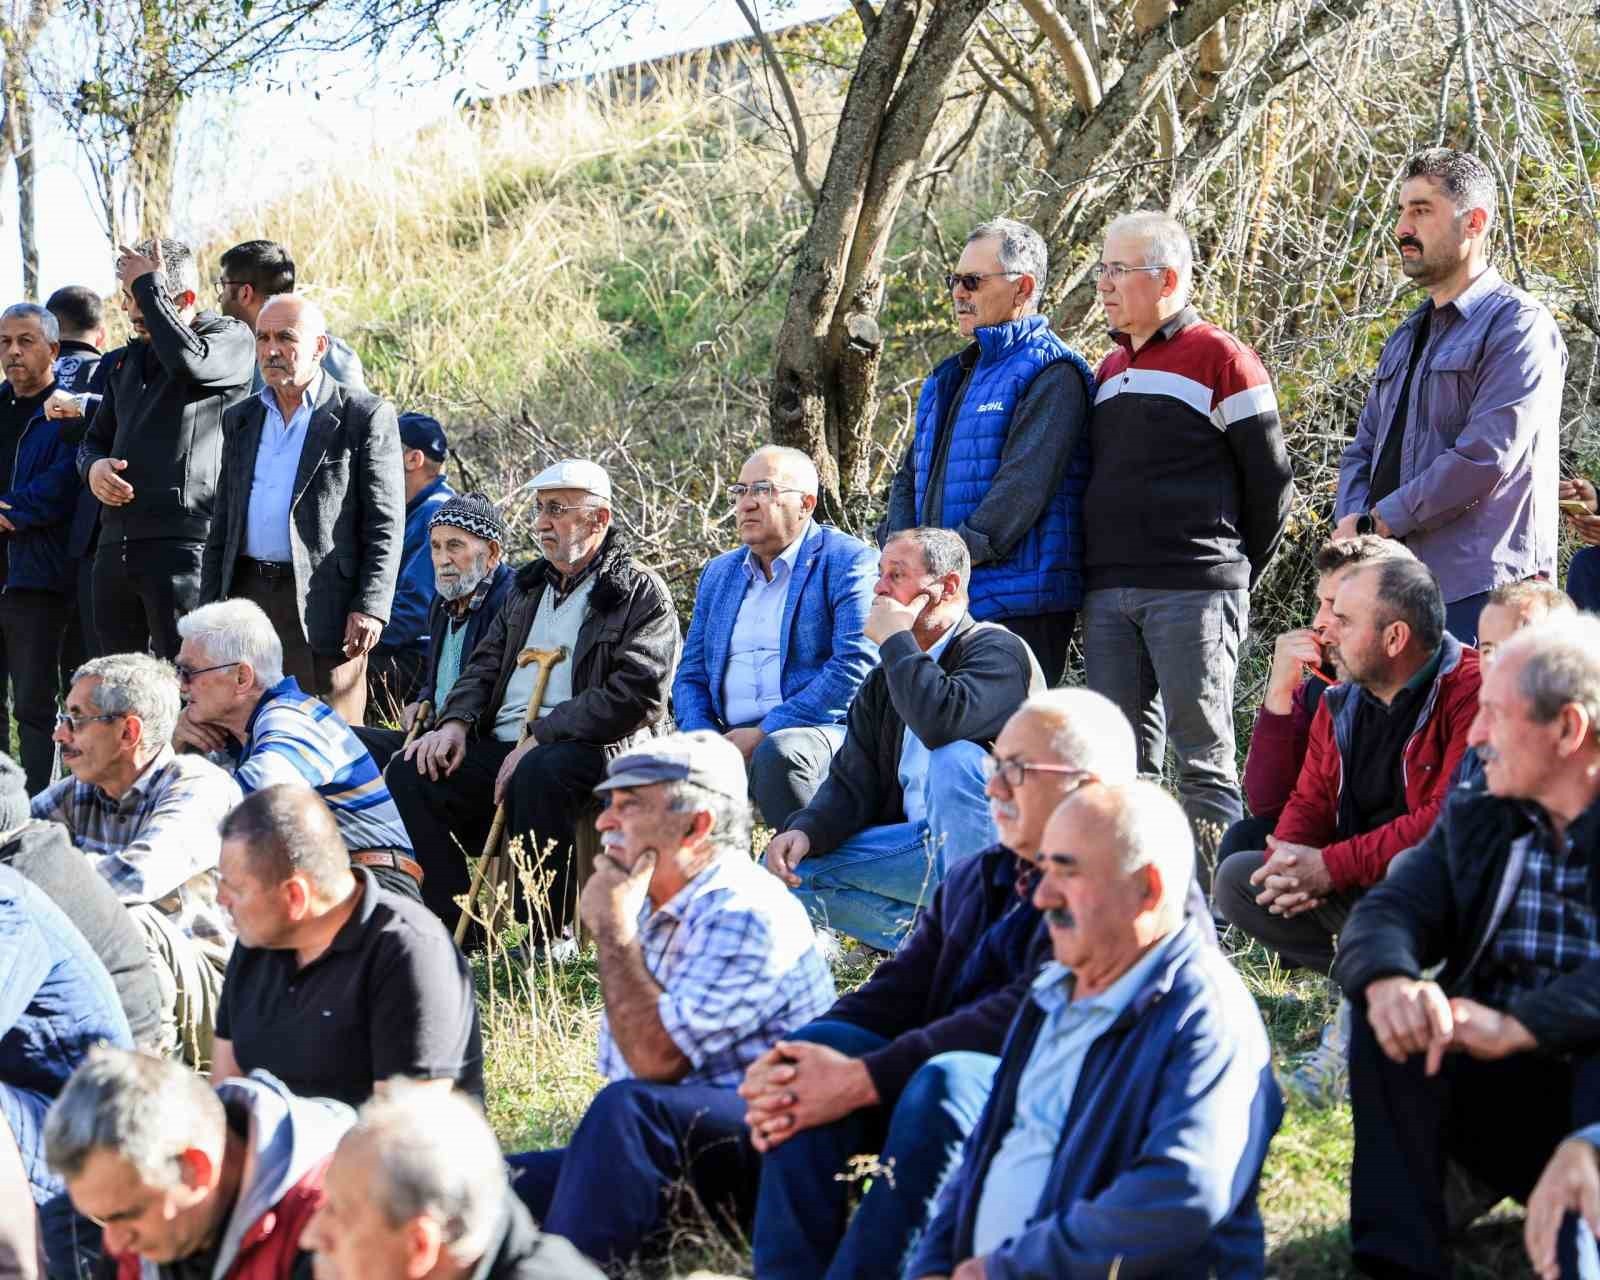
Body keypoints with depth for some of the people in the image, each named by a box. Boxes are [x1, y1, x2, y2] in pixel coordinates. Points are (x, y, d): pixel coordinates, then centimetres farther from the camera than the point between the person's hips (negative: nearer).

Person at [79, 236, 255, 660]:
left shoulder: (230, 339, 0)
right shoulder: (128, 359, 22)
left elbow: (189, 362, -23)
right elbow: (96, 437, 29)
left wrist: (149, 288, -10)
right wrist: (93, 465, 4)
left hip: (182, 545, -7)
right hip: (116, 543, 7)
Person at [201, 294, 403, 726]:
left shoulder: (364, 417, -1)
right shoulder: (240, 420, 17)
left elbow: (385, 524, -5)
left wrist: (370, 607, -14)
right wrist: (208, 608, 14)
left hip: (322, 603, -5)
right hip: (245, 594, 5)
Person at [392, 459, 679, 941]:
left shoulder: (642, 593, -2)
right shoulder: (528, 585, 22)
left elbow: (635, 696, -13)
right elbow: (486, 663, 23)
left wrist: (540, 738, -18)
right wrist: (455, 722, 0)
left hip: (590, 751, -7)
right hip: (501, 747, 7)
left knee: (540, 773, -39)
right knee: (408, 774, -15)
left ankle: (549, 940, -26)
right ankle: (455, 930, -9)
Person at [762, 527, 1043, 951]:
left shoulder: (996, 649, -12)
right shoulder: (884, 680, 12)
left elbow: (942, 722, -33)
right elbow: (852, 782, 8)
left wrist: (896, 641, -19)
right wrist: (805, 831, -13)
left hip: (995, 847, -7)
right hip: (918, 844, 7)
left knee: (955, 756, -35)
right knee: (784, 867, -3)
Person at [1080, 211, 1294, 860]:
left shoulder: (1221, 360, -3)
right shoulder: (1110, 369, 19)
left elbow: (1270, 480, -1)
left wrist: (1235, 573, 5)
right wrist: (1101, 573, 15)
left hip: (1192, 593, -7)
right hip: (1106, 595, 7)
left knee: (1203, 759, -4)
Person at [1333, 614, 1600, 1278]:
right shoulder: (1474, 819, 10)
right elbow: (1385, 912, -3)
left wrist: (1519, 1024, -36)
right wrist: (1387, 979, -27)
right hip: (1498, 1096, 5)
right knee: (1387, 1018, -19)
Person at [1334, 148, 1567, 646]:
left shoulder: (1518, 325, -6)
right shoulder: (1406, 338, 23)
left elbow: (1483, 459, -17)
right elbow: (1362, 450, 21)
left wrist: (1373, 525, -10)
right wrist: (1353, 523, -2)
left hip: (1477, 591, -8)